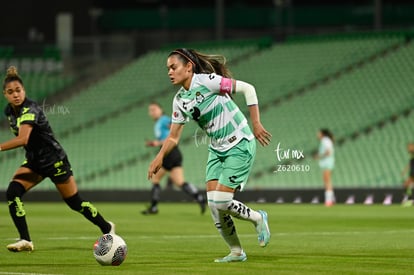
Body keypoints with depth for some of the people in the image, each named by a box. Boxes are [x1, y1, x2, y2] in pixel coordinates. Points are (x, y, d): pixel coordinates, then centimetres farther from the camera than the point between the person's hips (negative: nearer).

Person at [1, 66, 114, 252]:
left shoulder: (30, 109, -28)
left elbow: (22, 139, -44)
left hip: (54, 160, -7)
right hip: (34, 162, 7)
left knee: (74, 202, 6)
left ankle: (107, 228, 30)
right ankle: (25, 240, -16)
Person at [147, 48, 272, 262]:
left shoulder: (207, 82, -18)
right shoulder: (180, 100, 3)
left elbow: (248, 88, -16)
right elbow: (173, 136, 8)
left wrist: (256, 124, -20)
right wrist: (159, 157, -9)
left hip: (240, 146, -7)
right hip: (217, 150, 7)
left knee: (221, 201, -13)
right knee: (213, 203, -2)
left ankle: (258, 219, 15)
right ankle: (236, 252, 13)